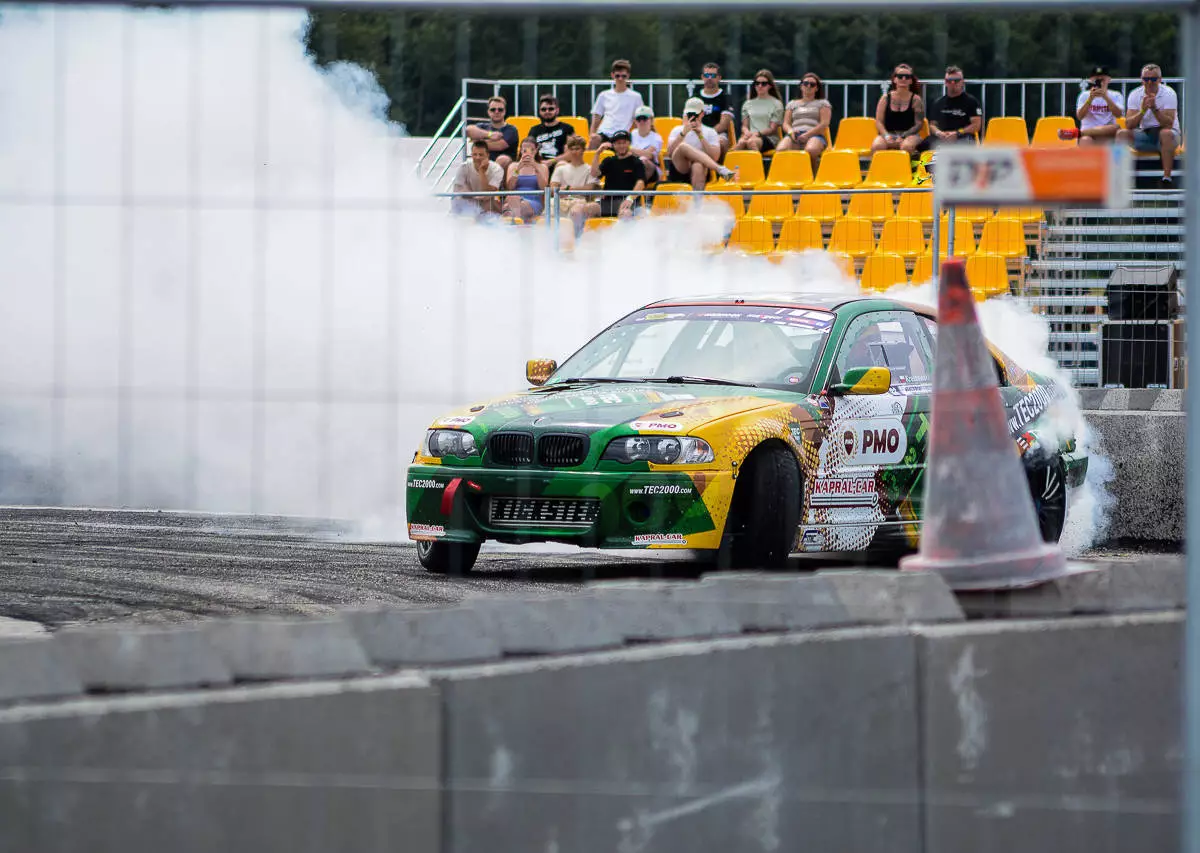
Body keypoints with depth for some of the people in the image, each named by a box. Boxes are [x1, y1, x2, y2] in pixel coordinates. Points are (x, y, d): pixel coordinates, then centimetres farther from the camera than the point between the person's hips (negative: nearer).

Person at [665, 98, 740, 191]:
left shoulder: (710, 132, 16)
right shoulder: (677, 130, 17)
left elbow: (715, 157, 0)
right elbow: (670, 153, -1)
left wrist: (701, 136, -5)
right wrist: (683, 133, -10)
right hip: (679, 171, 0)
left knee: (698, 166, -39)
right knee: (683, 146, -31)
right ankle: (720, 169, -42)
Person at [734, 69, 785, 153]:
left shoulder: (776, 104, 11)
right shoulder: (748, 104, 23)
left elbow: (773, 129, 3)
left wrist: (758, 133, -15)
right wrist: (747, 132, -8)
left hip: (769, 138, -3)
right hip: (751, 135, 3)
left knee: (751, 142, -40)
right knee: (741, 142, -37)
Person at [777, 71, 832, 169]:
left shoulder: (823, 103, 20)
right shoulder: (792, 104, 29)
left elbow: (824, 124, 5)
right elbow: (786, 124, 19)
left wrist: (807, 134, -11)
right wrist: (790, 131, -7)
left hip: (814, 135, -2)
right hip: (794, 136, 2)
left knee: (810, 150, -42)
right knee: (781, 150, -36)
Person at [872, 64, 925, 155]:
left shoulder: (915, 99, 6)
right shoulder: (885, 98, 11)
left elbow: (918, 124, 1)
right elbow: (879, 122, 7)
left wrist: (903, 137, -14)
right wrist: (886, 136, -13)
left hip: (909, 134, -1)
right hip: (888, 133, 1)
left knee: (906, 146, -38)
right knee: (877, 146, -33)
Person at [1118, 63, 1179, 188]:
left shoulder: (1169, 93, -12)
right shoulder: (1135, 95, -3)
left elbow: (1168, 124, -22)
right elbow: (1129, 125, -12)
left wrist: (1154, 108, -35)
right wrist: (1143, 110, -27)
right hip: (1145, 134, 3)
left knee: (1166, 134, -38)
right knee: (1121, 134, -21)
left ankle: (1166, 178, -36)